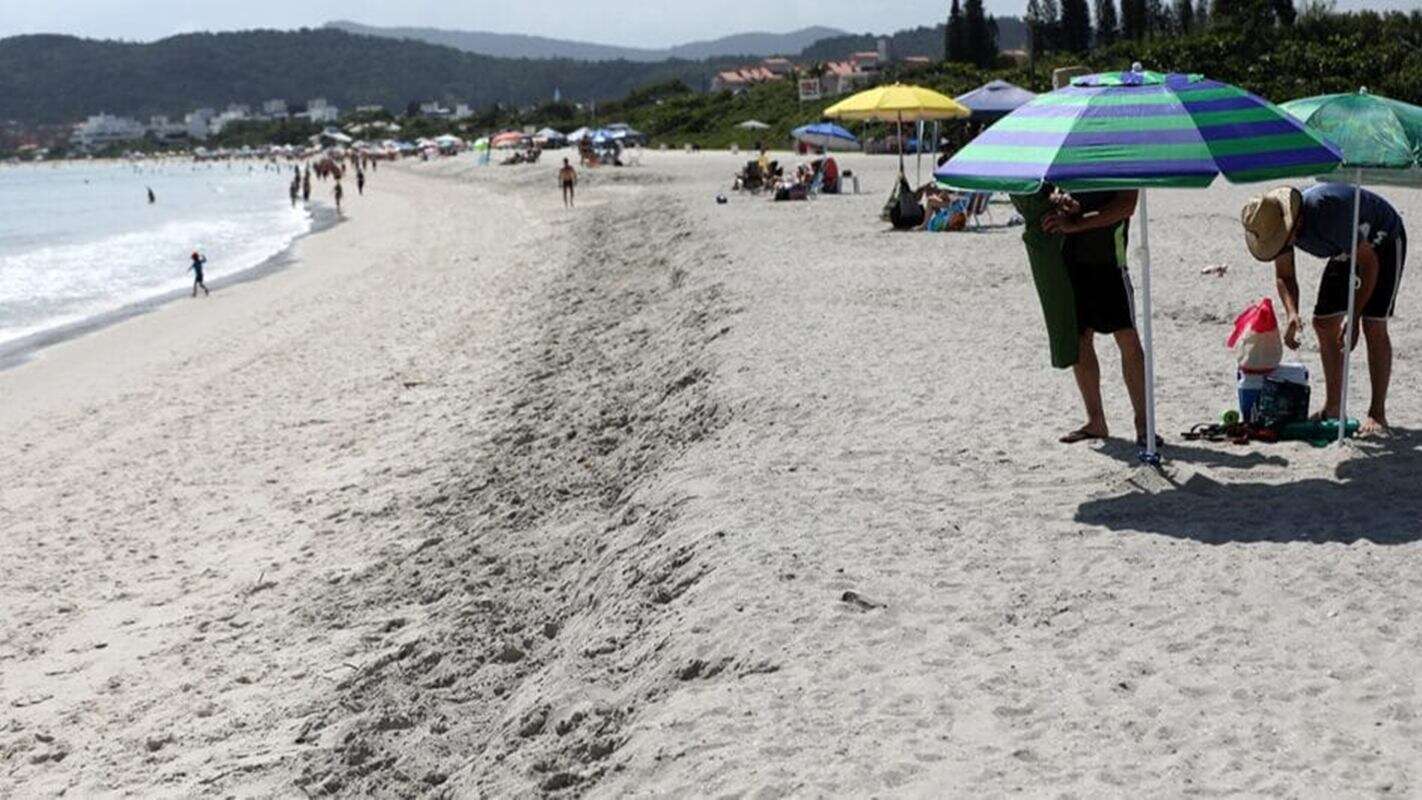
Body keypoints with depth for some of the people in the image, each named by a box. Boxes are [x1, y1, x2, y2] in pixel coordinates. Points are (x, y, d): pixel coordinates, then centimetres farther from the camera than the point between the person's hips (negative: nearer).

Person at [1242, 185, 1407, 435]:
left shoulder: (1328, 214, -41)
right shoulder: (1276, 222, -19)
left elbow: (1369, 262, -31)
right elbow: (1284, 276, -6)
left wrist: (1354, 319, -32)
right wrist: (1291, 314, -26)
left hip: (1384, 242, -7)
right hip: (1348, 249, 7)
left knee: (1373, 325, -18)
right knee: (1324, 323, 0)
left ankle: (1377, 414, -13)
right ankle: (1332, 409, 8)